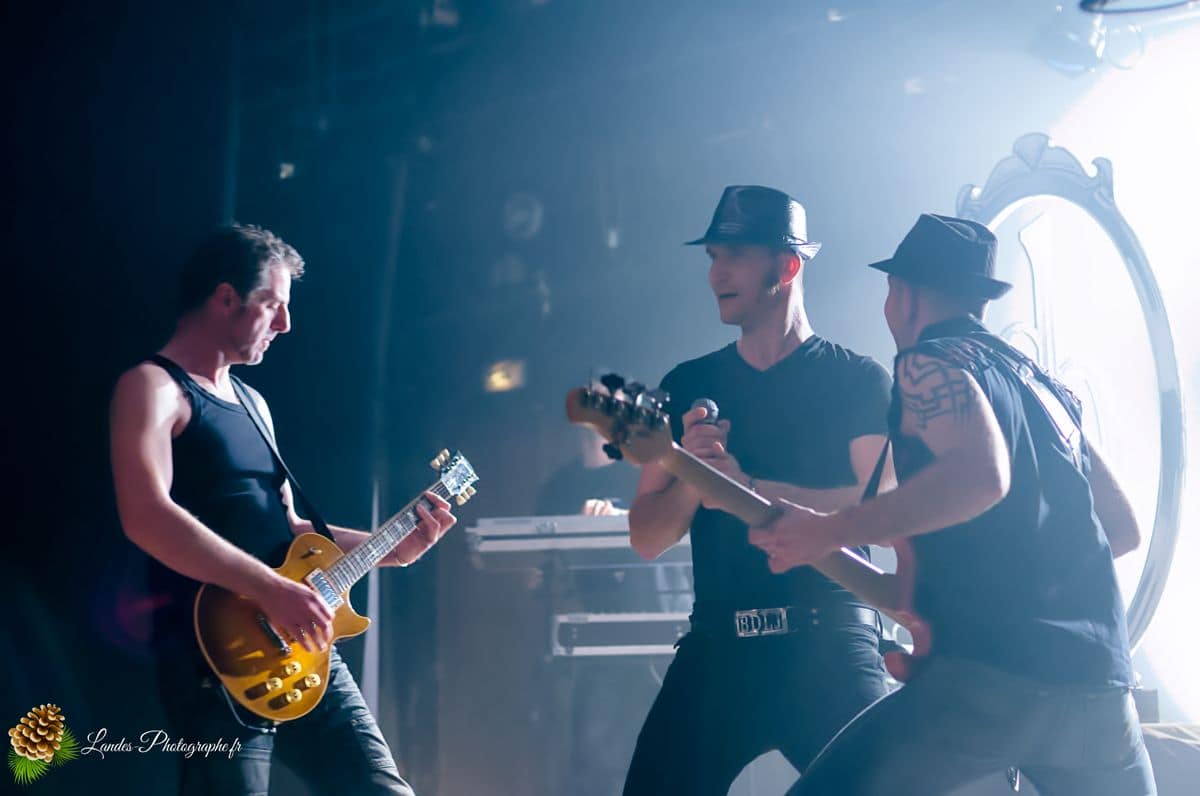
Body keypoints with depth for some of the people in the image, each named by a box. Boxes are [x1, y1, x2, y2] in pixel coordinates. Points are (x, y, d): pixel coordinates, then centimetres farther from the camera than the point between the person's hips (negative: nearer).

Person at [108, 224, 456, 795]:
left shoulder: (252, 403, 23)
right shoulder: (153, 386, -6)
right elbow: (146, 517, -22)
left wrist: (389, 547, 17)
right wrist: (271, 590, -25)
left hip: (300, 643, 8)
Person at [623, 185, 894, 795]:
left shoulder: (857, 379, 3)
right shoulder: (688, 386, 13)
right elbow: (647, 537, 10)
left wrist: (749, 488, -18)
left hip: (829, 639, -3)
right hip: (718, 642, 3)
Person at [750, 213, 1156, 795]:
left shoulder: (930, 360, 0)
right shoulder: (1042, 383, 23)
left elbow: (981, 474, -20)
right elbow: (1123, 526, 26)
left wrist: (826, 532, -14)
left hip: (995, 669, -8)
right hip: (1098, 675, 8)